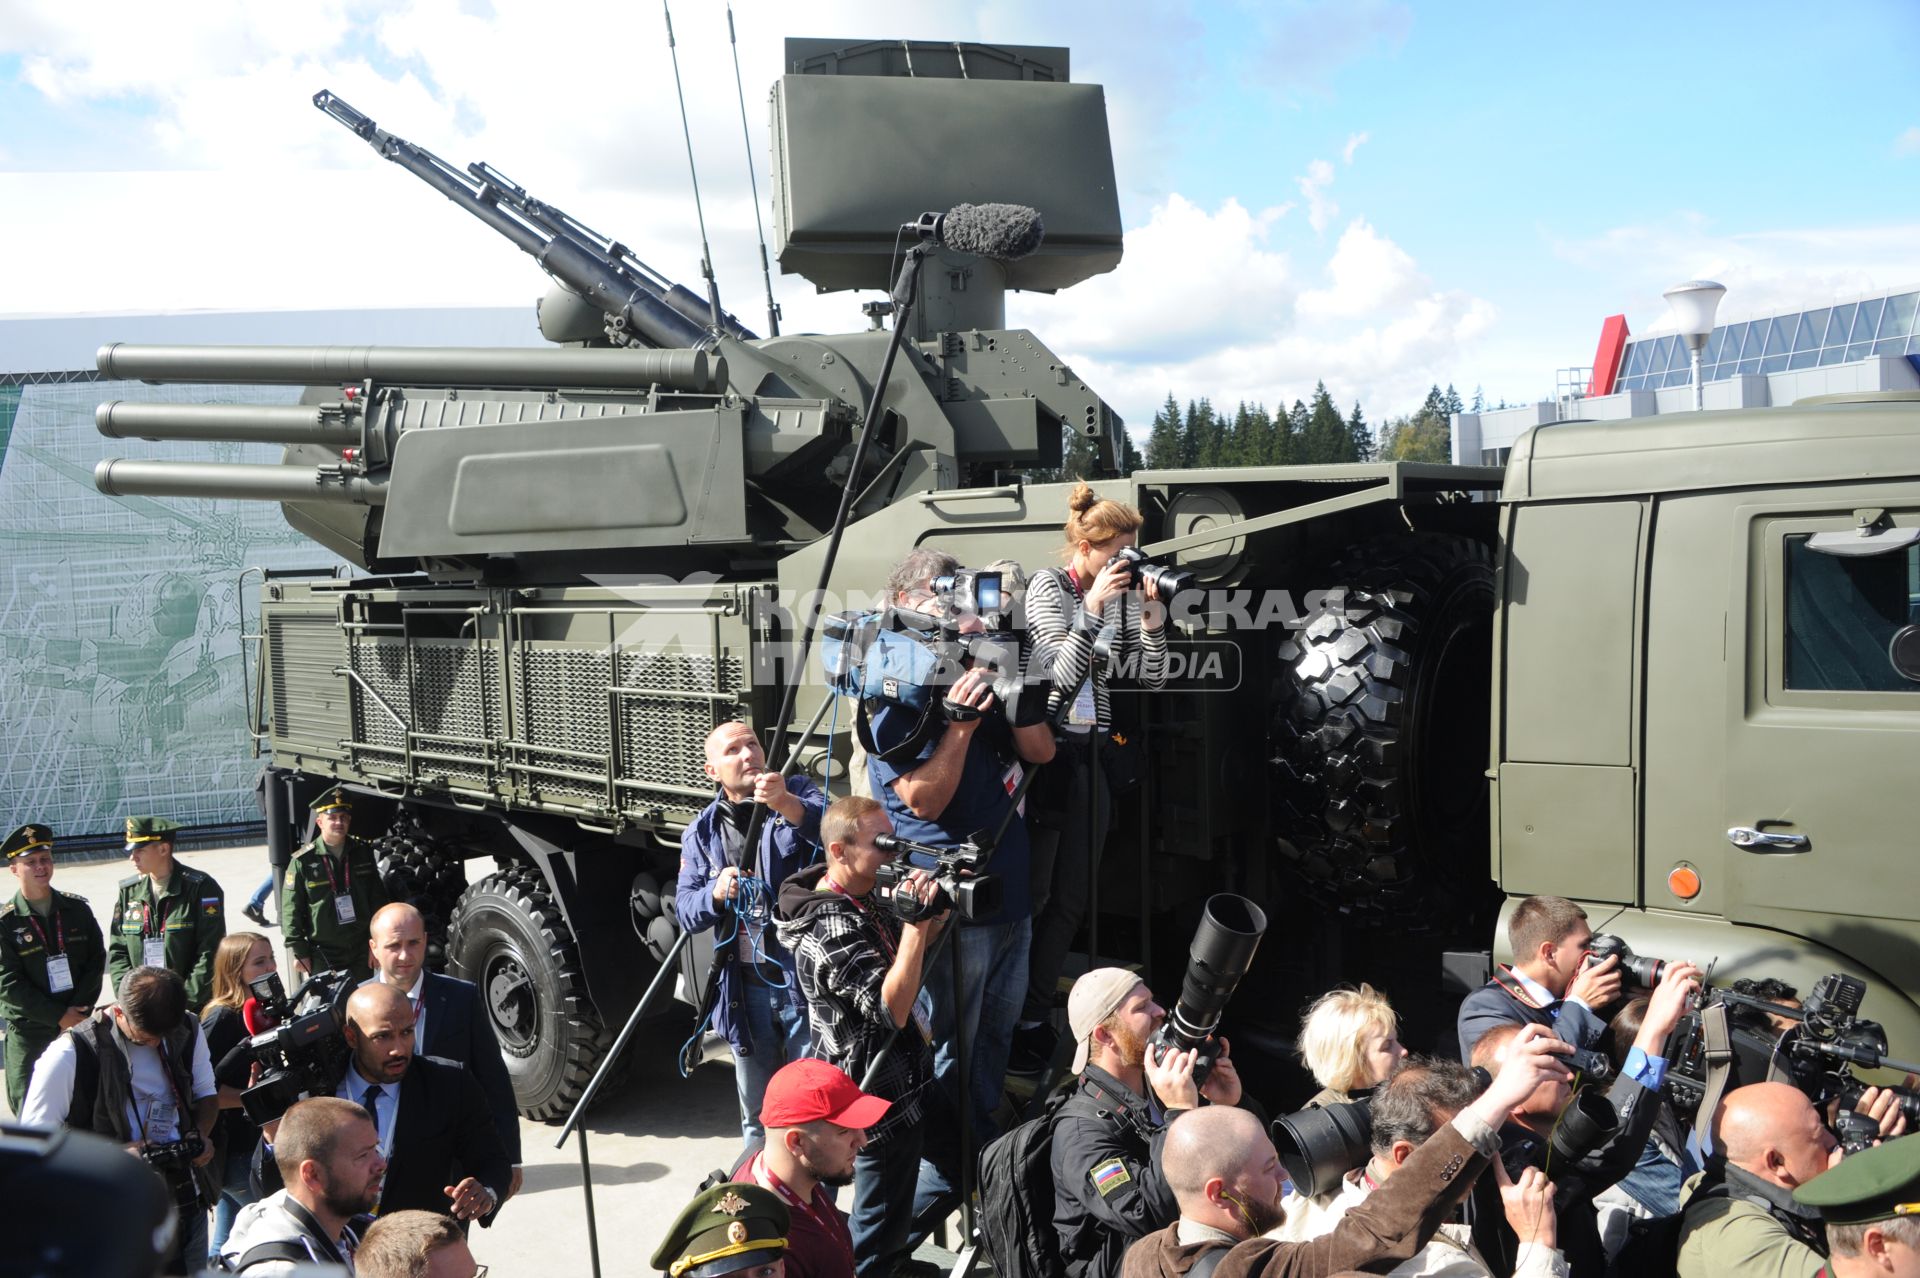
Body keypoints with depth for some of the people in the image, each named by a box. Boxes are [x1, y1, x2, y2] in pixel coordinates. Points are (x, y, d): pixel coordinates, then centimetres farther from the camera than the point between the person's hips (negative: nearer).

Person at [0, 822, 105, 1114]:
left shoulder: (78, 909, 3)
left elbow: (96, 961, 2)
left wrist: (78, 1011, -11)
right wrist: (59, 1017, -14)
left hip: (80, 1025, 3)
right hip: (29, 1033, -2)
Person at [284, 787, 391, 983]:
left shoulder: (364, 852, 1)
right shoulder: (303, 861, -8)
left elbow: (378, 899, 7)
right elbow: (291, 910, -5)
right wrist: (299, 952, -6)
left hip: (361, 950, 3)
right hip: (323, 954, -3)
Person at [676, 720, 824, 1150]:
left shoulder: (799, 794, -1)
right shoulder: (702, 832, 9)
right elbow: (685, 910, 6)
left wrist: (786, 804, -42)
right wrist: (716, 894, -15)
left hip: (804, 979, -4)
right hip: (746, 988, 4)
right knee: (756, 1114, 17)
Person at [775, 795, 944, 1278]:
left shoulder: (864, 898, 1)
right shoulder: (830, 929, -29)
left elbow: (913, 951, 12)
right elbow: (892, 1008, -34)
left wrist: (934, 913, -7)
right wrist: (916, 921, -33)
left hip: (894, 1077, 10)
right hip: (882, 1094, -10)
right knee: (879, 1220, 6)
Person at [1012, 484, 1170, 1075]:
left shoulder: (1123, 593, 8)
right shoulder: (1049, 587, -6)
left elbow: (1151, 678, 6)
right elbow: (1064, 676, -16)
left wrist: (1152, 616, -5)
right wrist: (1094, 609, -21)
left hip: (1093, 755, 6)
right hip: (1047, 749, -6)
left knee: (1071, 899, 10)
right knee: (1031, 894, -2)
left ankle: (1036, 1015, 21)